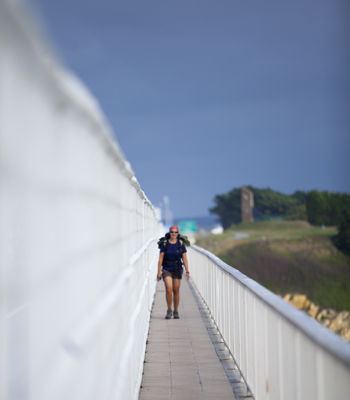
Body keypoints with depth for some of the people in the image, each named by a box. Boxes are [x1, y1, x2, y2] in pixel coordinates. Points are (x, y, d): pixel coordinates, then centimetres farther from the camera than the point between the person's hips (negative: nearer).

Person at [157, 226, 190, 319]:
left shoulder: (181, 244, -1)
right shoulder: (164, 244, -2)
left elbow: (185, 258, -1)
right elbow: (160, 258, -2)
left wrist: (187, 271, -7)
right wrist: (159, 271, -7)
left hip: (177, 269, 1)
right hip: (167, 269, -1)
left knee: (176, 291, 5)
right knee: (168, 289, -16)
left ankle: (176, 311, 18)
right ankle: (169, 311, -4)